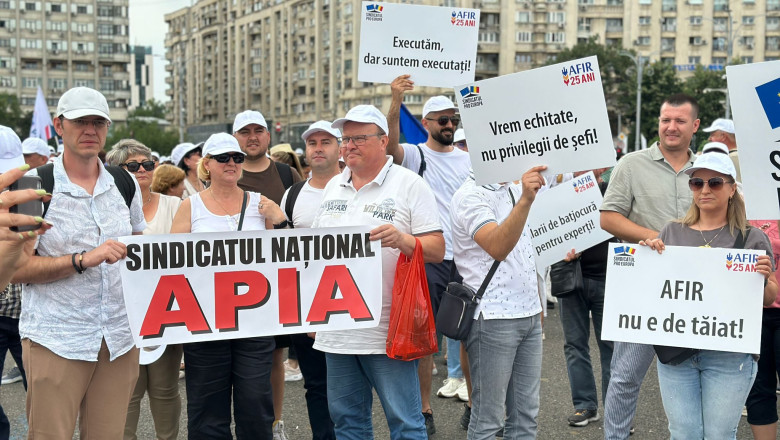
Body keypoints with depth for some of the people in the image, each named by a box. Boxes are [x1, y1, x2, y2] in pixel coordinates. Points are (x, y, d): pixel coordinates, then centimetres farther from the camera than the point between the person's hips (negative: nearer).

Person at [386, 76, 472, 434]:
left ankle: (473, 402, 20)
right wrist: (396, 102, -38)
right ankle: (424, 408, 13)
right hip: (428, 259, -3)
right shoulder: (415, 155, -1)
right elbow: (390, 144, -23)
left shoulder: (468, 160, 12)